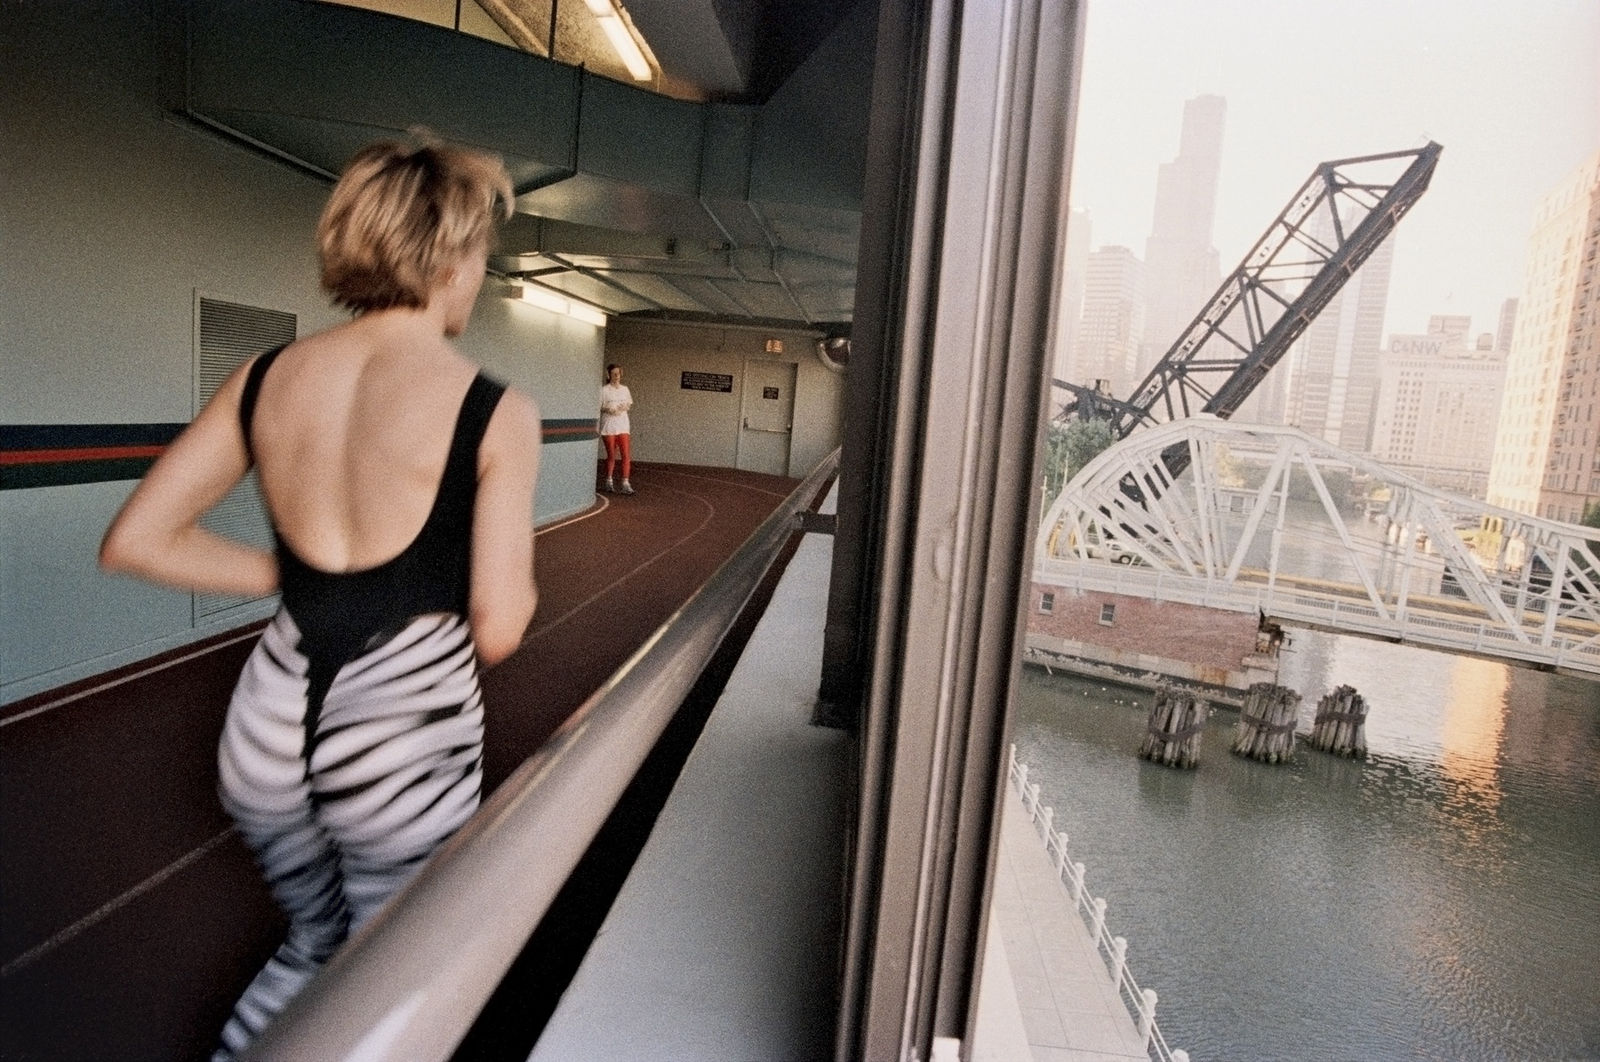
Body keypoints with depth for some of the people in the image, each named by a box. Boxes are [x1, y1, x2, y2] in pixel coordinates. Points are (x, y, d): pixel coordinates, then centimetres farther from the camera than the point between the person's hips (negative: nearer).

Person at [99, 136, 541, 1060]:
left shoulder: (267, 378, 0)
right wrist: (518, 568, 7)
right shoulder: (496, 413, -14)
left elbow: (135, 542, 2)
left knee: (313, 946, 33)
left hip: (271, 719, 5)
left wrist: (295, 577, 9)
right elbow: (498, 631, -14)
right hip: (404, 734, -5)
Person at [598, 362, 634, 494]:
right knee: (611, 456, 4)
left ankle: (625, 483, -7)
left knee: (626, 455, -8)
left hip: (622, 425, 3)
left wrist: (626, 407, -4)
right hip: (608, 426, -3)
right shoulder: (604, 389, -3)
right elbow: (597, 406, -3)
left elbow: (630, 404, 18)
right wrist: (607, 409, -21)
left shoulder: (625, 388, 9)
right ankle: (609, 480, 22)